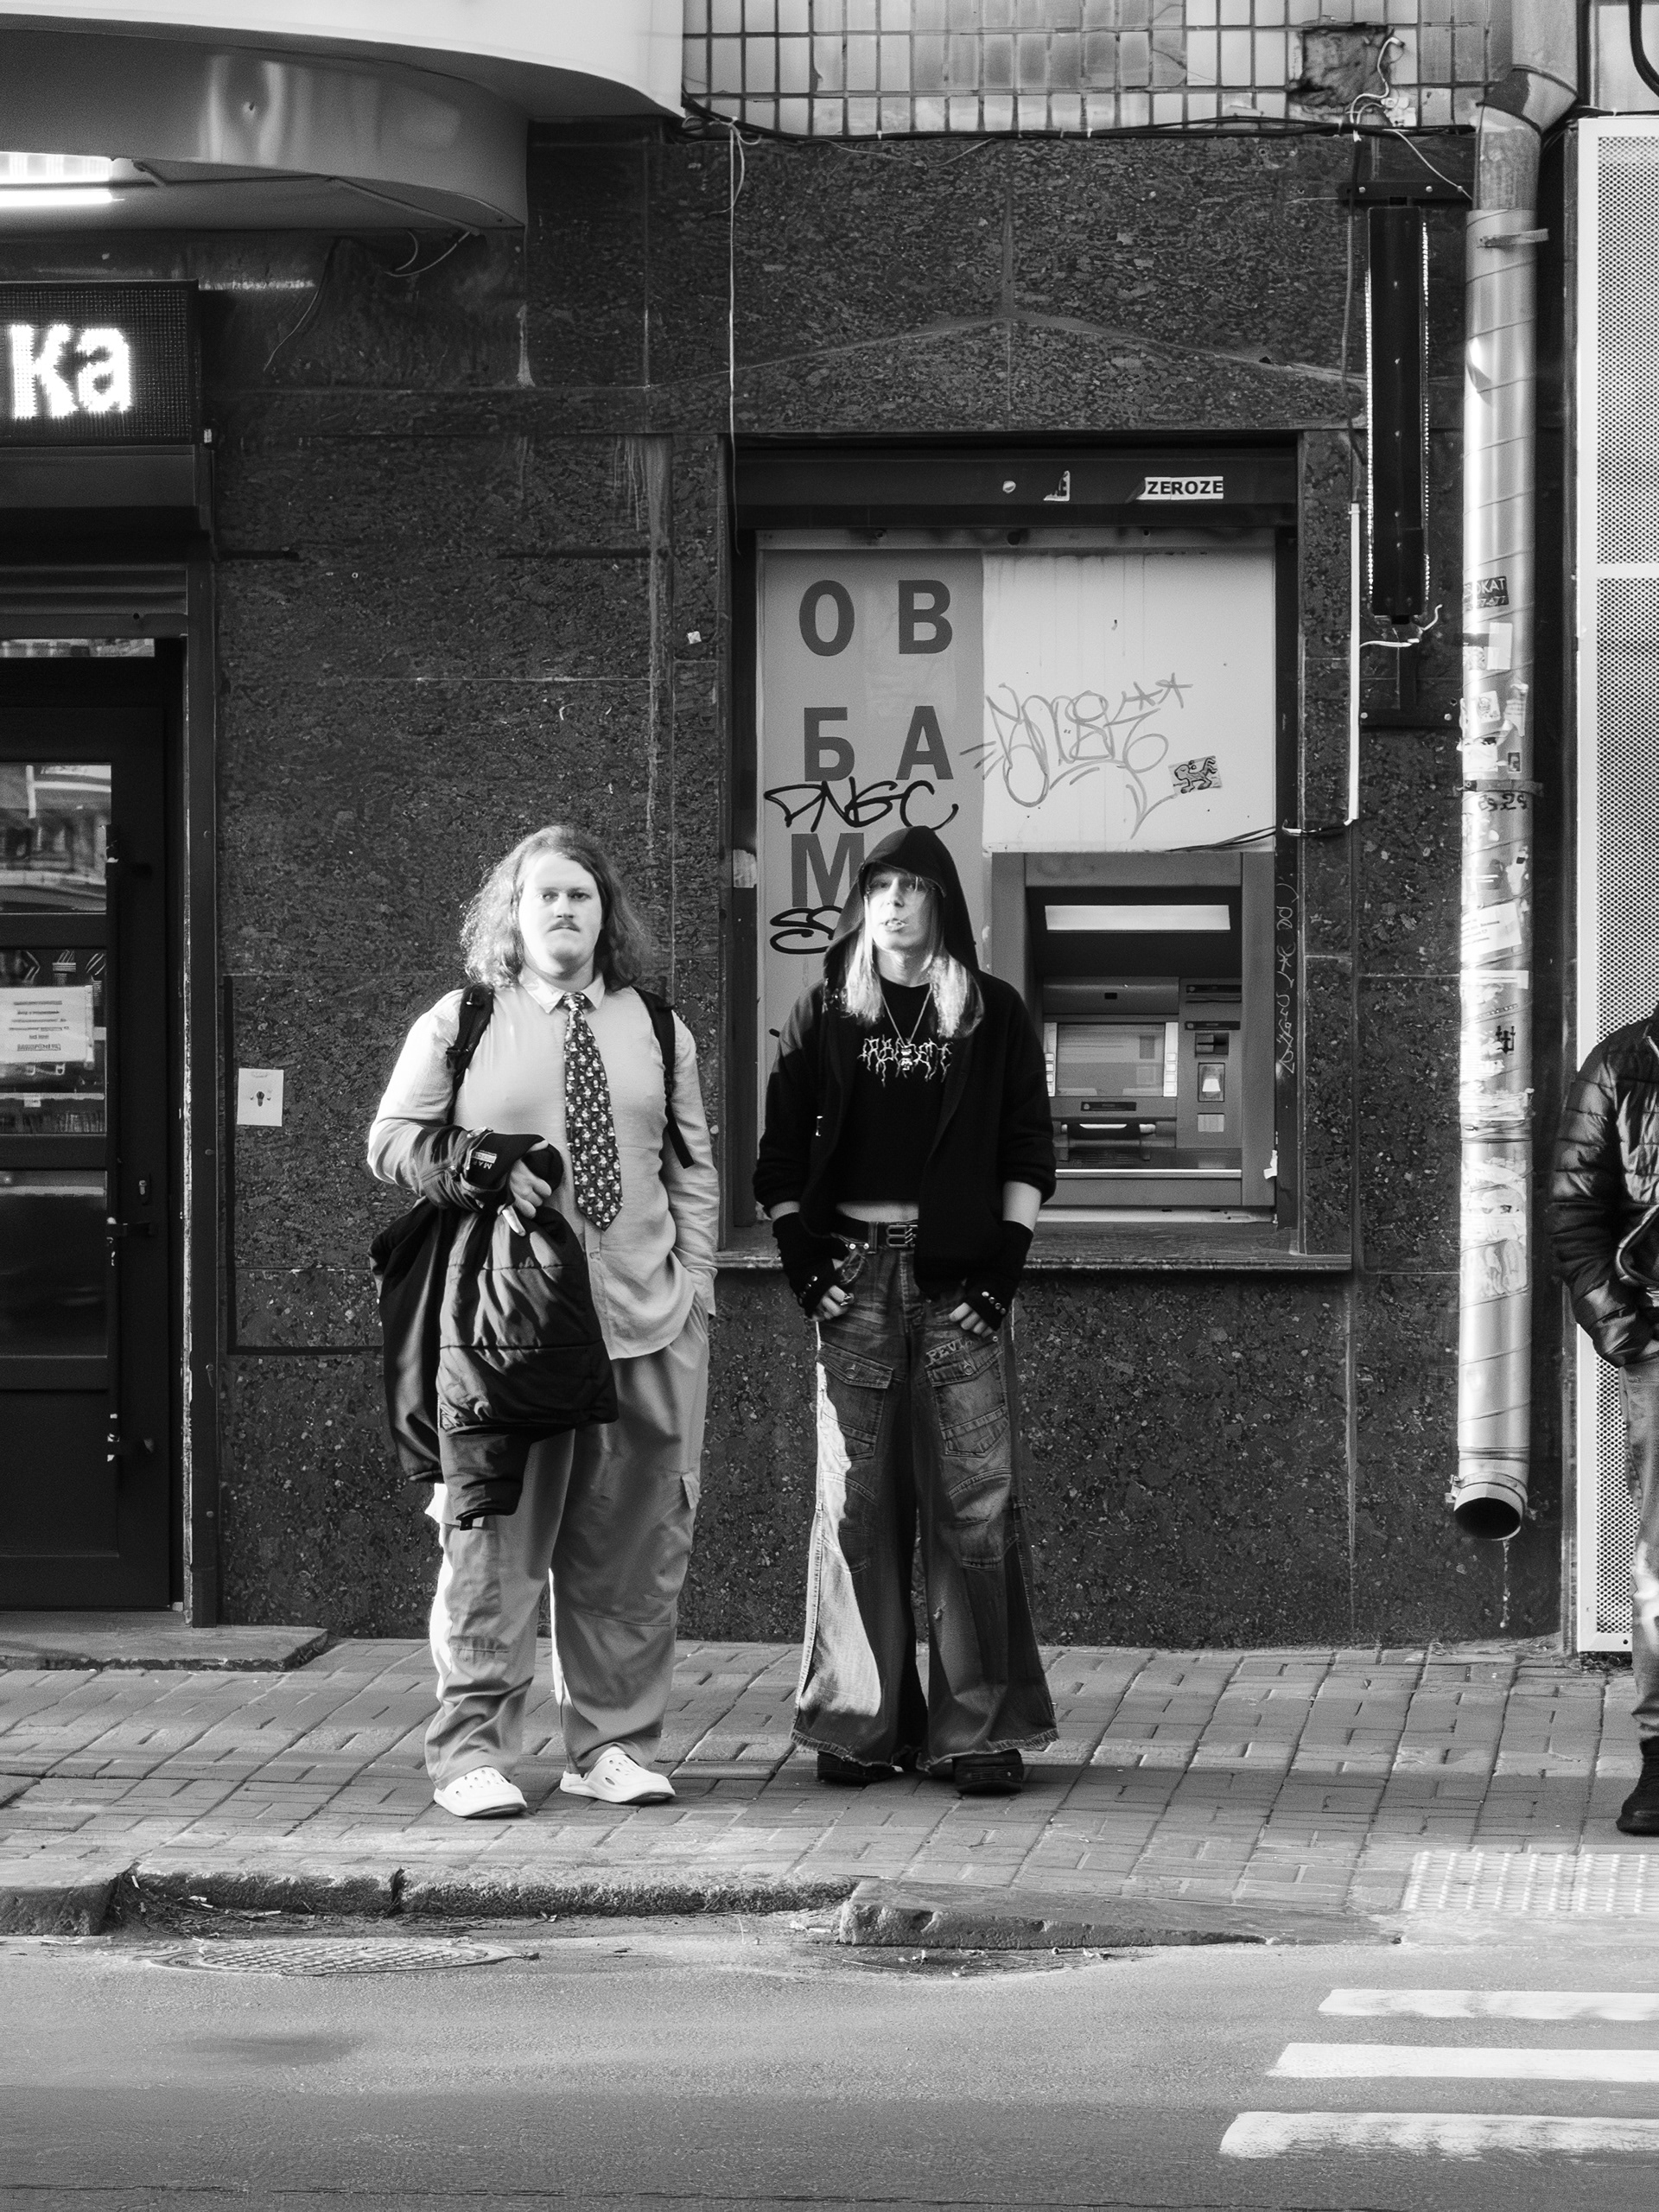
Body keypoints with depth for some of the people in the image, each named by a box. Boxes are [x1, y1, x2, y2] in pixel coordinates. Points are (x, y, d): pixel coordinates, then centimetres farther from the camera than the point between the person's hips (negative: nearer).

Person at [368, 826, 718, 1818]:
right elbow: (392, 1141, 6)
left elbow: (694, 1168, 16)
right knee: (497, 1538, -4)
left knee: (636, 1548, 3)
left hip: (648, 1325, 3)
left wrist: (693, 1281, 6)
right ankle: (473, 1751, 1)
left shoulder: (656, 1028, 14)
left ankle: (613, 1745, 13)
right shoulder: (458, 1024, 5)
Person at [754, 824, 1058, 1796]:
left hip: (959, 1273, -1)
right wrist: (803, 1258, 0)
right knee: (857, 1499, 0)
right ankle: (862, 1722, 6)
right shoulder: (825, 1015, 11)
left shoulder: (994, 1015, 8)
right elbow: (781, 1153, 11)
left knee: (974, 1498, -5)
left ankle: (982, 1727, -2)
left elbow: (1029, 1155, 6)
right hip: (855, 1269, 1)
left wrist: (1005, 1262, -4)